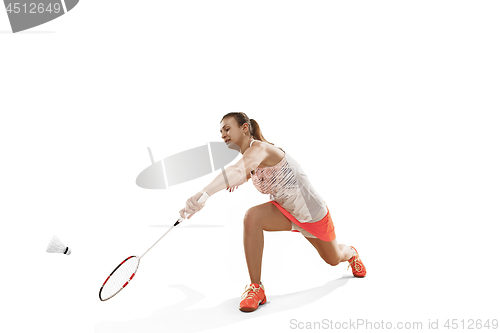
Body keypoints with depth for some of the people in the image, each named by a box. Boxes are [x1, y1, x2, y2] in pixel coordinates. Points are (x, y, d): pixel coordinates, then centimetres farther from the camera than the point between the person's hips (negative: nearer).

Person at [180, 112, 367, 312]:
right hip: (285, 211, 5)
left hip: (313, 213, -5)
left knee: (333, 259, 19)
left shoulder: (259, 148, -32)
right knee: (252, 217, -29)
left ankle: (351, 253, 59)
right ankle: (256, 287, -20)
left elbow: (238, 171, -55)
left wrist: (203, 194, -69)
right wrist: (238, 181, -3)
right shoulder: (249, 156, -7)